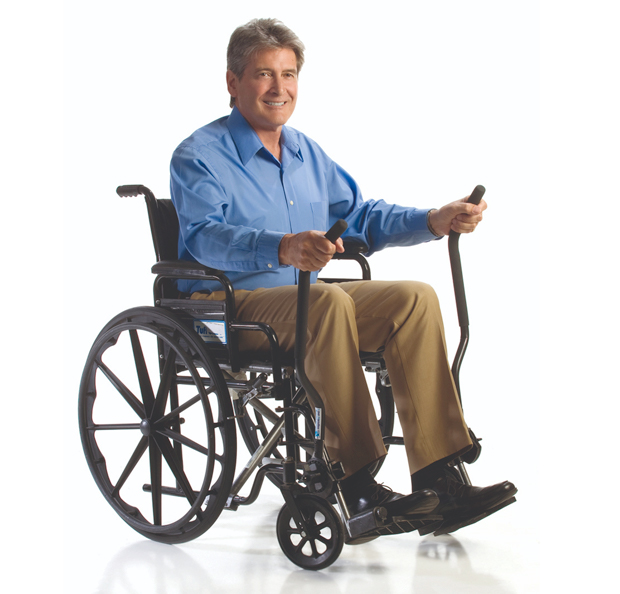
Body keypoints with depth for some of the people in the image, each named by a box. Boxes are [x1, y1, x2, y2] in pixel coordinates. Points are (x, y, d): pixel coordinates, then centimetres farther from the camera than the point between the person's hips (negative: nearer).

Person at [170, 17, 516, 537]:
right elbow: (204, 236, -23)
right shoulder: (199, 156, -5)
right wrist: (283, 249, -42)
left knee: (416, 298, -17)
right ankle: (357, 483, -33)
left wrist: (434, 222, 9)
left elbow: (358, 216, 25)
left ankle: (438, 478, -24)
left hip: (310, 301, 7)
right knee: (328, 300, -36)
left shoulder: (307, 153, 19)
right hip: (229, 309, -7)